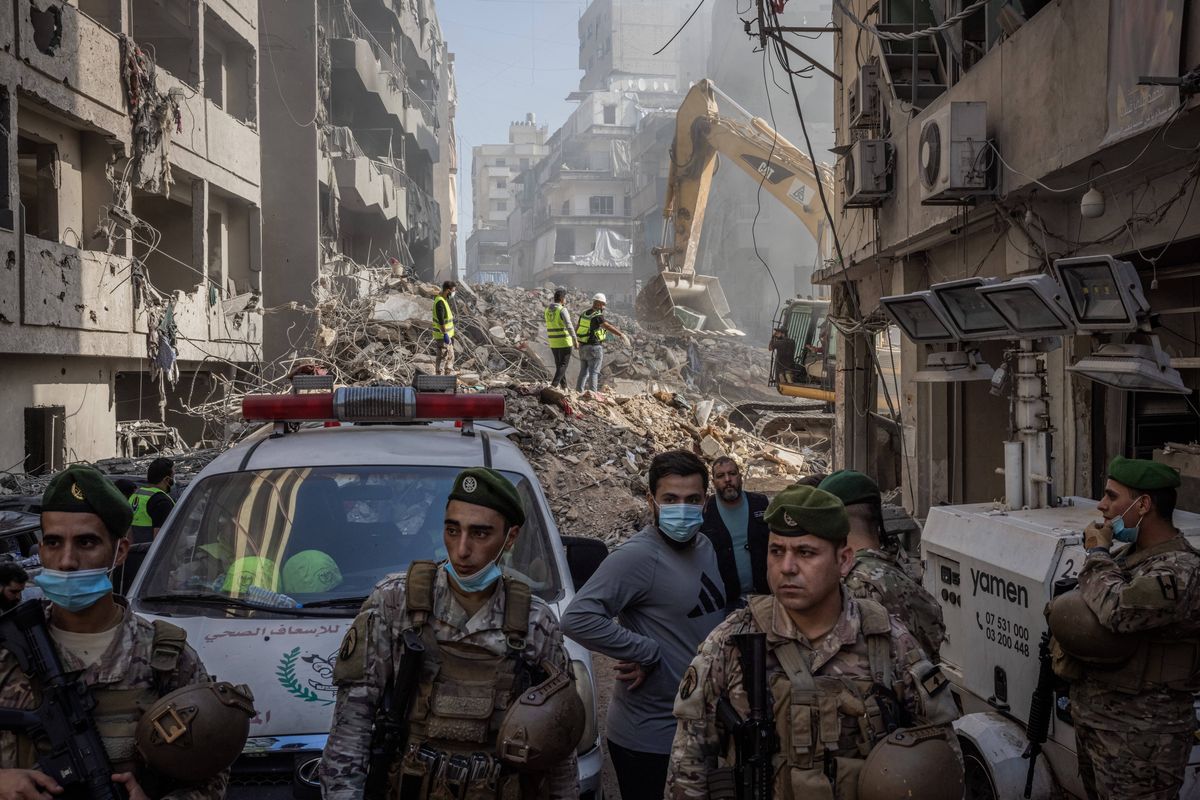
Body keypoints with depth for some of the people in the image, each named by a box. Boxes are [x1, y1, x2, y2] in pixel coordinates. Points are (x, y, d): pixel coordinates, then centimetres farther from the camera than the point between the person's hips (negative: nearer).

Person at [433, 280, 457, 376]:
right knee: (442, 357, -4)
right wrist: (445, 334, -26)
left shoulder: (444, 300, 12)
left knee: (450, 356, 17)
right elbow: (441, 320, -25)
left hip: (447, 334, 10)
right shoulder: (440, 302, -21)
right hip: (442, 335, -10)